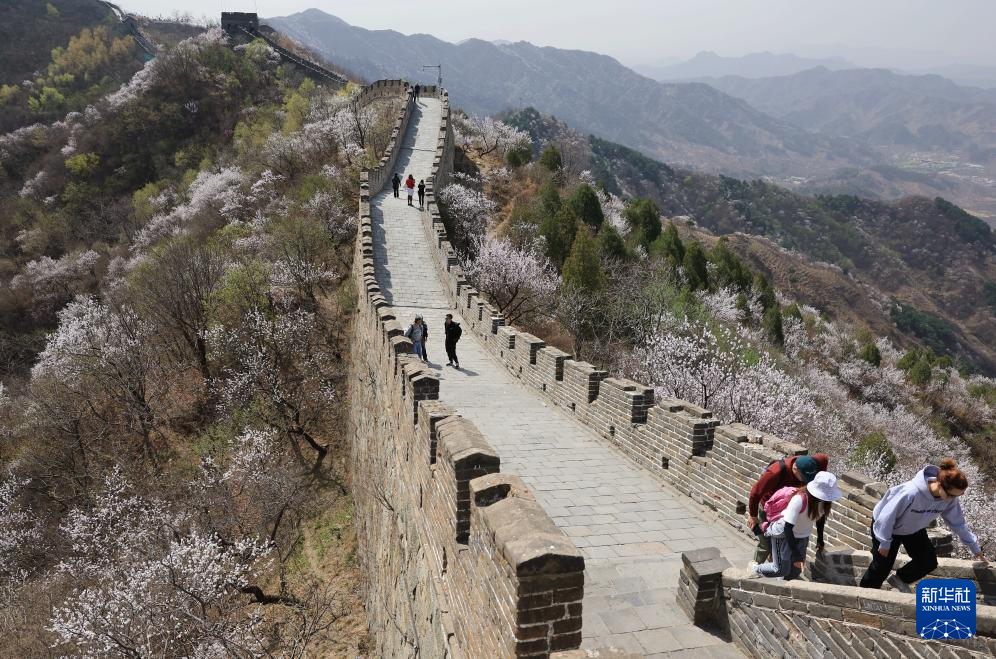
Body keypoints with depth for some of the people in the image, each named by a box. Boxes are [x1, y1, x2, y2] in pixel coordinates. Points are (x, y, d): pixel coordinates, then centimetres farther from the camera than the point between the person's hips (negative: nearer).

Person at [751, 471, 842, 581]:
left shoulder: (824, 500, -18)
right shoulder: (799, 499, -37)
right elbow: (788, 527, -32)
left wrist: (820, 540, 10)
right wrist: (796, 554, -32)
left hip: (802, 535, 6)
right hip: (783, 533, -6)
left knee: (796, 572, 7)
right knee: (782, 570, -2)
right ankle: (757, 571, 25)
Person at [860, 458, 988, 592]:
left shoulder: (950, 499, -22)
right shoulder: (911, 492, -42)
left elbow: (958, 523, -4)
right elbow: (888, 516, -30)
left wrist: (976, 549, 4)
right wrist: (885, 543, -19)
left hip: (914, 530, 6)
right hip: (886, 526, -6)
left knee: (929, 562, -3)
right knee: (881, 567, 1)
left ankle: (899, 579, 24)